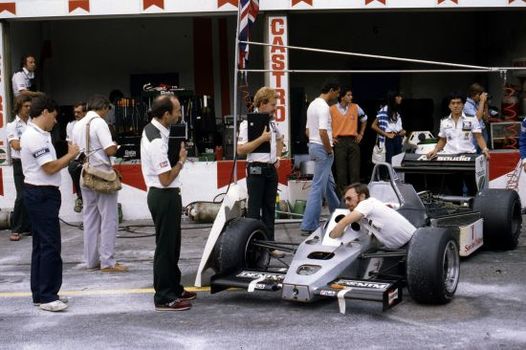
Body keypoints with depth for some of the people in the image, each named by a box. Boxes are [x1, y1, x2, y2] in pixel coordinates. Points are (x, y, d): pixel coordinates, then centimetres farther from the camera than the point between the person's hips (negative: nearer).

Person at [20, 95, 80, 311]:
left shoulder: (39, 135, 15)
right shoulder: (34, 137, -17)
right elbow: (50, 168, -20)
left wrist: (69, 157, 5)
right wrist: (71, 155, -7)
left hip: (42, 194, 11)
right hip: (41, 195, -11)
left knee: (41, 245, 14)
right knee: (50, 246, -8)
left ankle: (40, 294, 21)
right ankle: (46, 297, -3)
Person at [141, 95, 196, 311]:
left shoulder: (151, 129, 7)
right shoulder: (157, 141, -25)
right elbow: (166, 179, -22)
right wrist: (181, 160, -10)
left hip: (162, 195, 10)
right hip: (165, 196, -10)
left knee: (172, 244, 19)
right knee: (165, 246, -2)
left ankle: (174, 288, 32)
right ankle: (163, 298, 6)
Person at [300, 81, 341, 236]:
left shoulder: (313, 104, 14)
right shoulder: (324, 107, -17)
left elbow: (308, 130, 18)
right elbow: (323, 132, -25)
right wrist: (330, 150, -15)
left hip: (313, 146, 10)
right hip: (322, 148, -10)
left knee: (329, 183, 22)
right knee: (318, 187, -8)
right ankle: (308, 226, -8)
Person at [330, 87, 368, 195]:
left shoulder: (356, 107, 6)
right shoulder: (332, 109, -3)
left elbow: (364, 119, 22)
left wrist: (361, 134, 16)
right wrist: (330, 137, 0)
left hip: (353, 141, 3)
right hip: (339, 142, -3)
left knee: (355, 169, 3)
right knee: (341, 170, -2)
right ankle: (342, 193, 4)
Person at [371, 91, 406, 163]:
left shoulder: (397, 112, 18)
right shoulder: (384, 110, -6)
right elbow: (374, 126, -10)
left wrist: (402, 131, 8)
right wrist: (387, 135, -12)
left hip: (398, 140, 7)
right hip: (389, 140, -7)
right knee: (389, 162, -9)